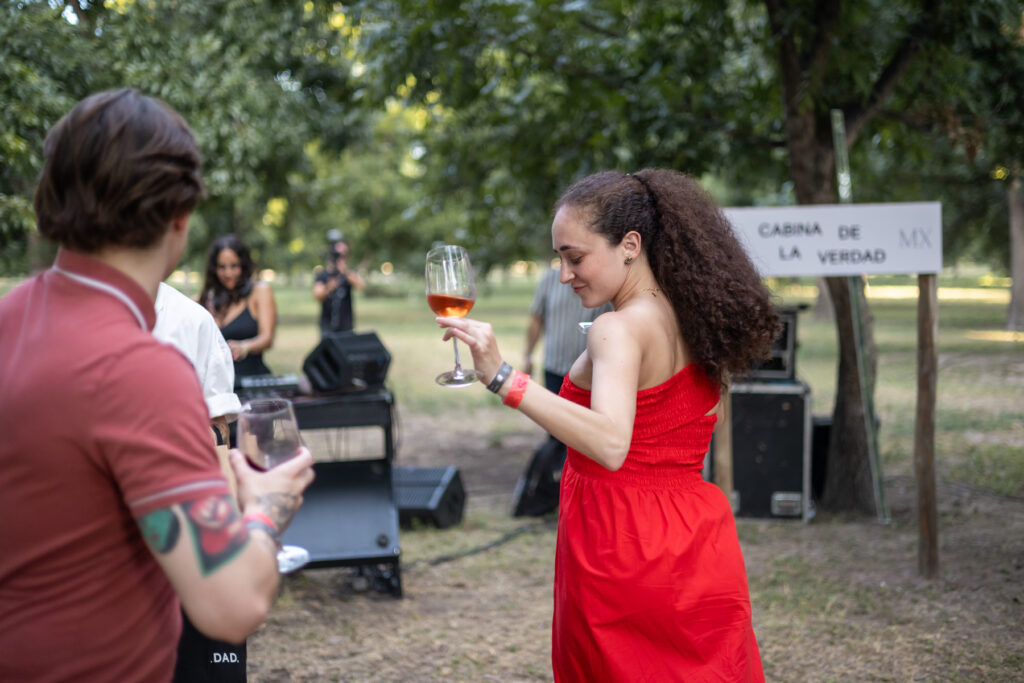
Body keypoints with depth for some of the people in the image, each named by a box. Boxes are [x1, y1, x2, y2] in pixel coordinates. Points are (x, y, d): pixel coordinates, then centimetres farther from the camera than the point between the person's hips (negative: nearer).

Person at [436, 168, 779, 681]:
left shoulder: (618, 331, -20)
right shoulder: (696, 322, 5)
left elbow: (610, 443, -37)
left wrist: (501, 377, -42)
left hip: (622, 548, -7)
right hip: (698, 545, 7)